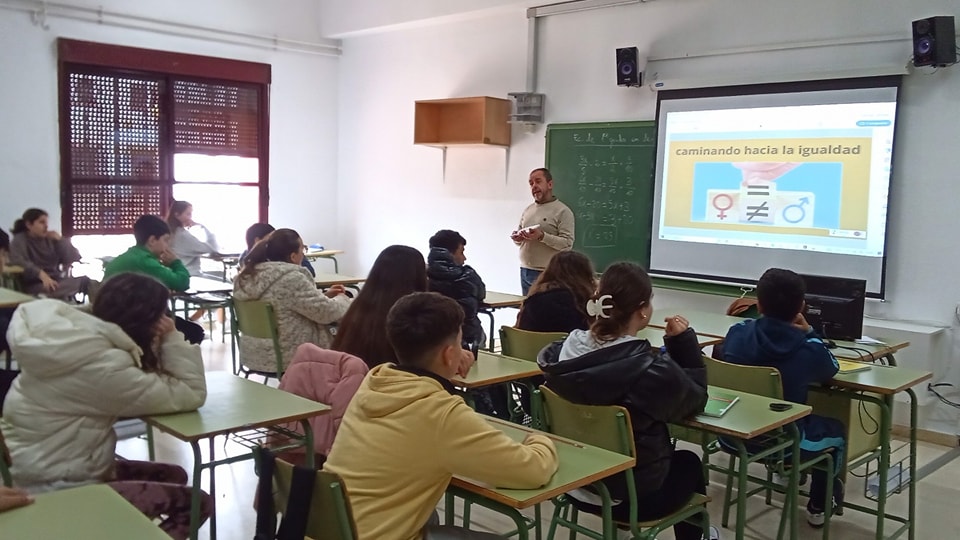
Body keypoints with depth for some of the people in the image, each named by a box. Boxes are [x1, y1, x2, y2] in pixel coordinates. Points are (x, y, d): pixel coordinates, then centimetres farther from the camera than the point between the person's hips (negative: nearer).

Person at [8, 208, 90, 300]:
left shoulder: (50, 239, 17)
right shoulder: (20, 240, 4)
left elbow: (74, 258, 11)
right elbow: (17, 262, -19)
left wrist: (60, 240, -2)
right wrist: (41, 274, -34)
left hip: (57, 281, 5)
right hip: (35, 285, -5)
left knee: (85, 280, -29)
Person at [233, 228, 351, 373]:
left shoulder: (246, 276, 4)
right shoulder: (291, 279, -22)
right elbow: (327, 312, -17)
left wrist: (324, 295, 16)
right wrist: (342, 298, 2)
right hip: (287, 359, -8)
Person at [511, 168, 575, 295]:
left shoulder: (562, 211, -6)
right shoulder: (527, 210, 15)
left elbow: (567, 244, -14)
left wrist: (542, 237, -24)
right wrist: (517, 238, -2)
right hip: (525, 271, 6)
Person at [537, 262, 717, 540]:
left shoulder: (566, 349, -12)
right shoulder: (654, 369, -26)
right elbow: (696, 401, -6)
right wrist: (684, 341, -3)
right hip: (633, 497, -5)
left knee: (676, 457, 33)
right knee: (690, 462, 29)